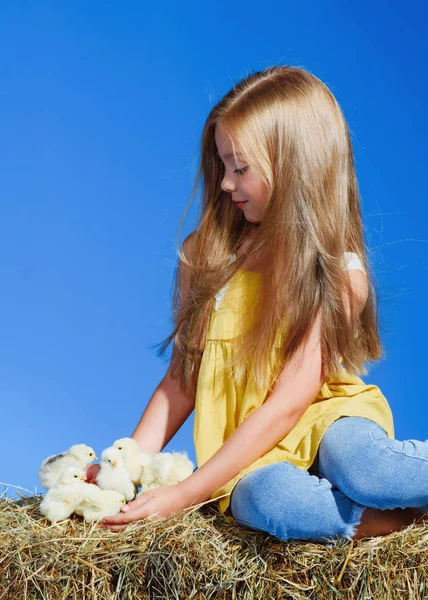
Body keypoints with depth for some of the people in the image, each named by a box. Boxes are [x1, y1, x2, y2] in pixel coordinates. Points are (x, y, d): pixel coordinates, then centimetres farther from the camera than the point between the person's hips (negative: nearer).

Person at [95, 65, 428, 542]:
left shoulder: (338, 274, -6)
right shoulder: (205, 255, 6)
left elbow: (286, 405, -12)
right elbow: (182, 378, 9)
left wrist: (185, 494, -16)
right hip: (250, 462, 3)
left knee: (360, 467, -39)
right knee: (269, 500, -35)